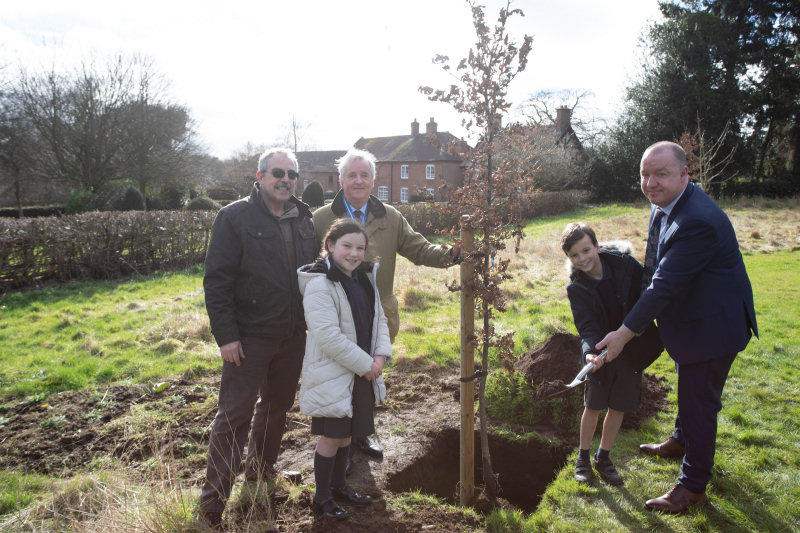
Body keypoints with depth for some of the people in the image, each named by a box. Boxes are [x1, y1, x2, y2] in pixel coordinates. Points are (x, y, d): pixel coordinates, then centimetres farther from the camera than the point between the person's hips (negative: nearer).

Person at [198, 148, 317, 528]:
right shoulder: (235, 217, -9)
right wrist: (225, 335, -17)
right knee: (234, 415, 0)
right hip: (249, 338, -6)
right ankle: (214, 498, 12)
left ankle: (261, 470, 39)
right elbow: (216, 280, -12)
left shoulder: (303, 219, 8)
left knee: (277, 406, 19)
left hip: (293, 336, 6)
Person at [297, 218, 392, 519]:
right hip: (332, 375, -8)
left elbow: (379, 319, 10)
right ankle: (322, 498, 24)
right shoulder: (319, 285, -21)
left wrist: (381, 356, -6)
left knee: (347, 433, 20)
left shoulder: (365, 279, 6)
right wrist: (365, 364, -20)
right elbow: (328, 336, -26)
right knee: (331, 437, 5)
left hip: (362, 373, 8)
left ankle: (339, 484, 39)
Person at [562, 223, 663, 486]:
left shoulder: (626, 265, -13)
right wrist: (589, 351, -37)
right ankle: (583, 457, 27)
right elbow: (587, 327, -19)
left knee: (619, 407, 10)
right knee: (593, 406, 7)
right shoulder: (576, 287, -12)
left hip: (633, 349, 1)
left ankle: (603, 457, 29)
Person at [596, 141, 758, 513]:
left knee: (699, 401, 3)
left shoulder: (698, 221, -33)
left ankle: (693, 485, 20)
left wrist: (624, 334, -28)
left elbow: (664, 285, -33)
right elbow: (656, 274, 12)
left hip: (712, 325, -10)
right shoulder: (662, 205, -1)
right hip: (690, 320, 10)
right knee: (688, 388, 29)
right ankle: (682, 439, 54)